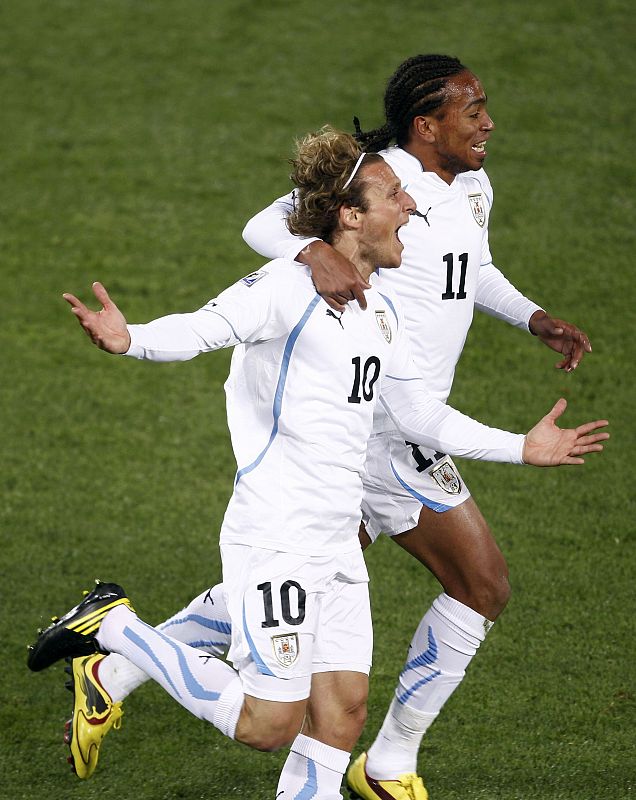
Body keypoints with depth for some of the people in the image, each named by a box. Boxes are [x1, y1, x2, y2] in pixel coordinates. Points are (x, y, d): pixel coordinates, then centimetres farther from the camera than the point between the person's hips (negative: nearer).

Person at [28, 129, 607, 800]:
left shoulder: (382, 310, 15)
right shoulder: (290, 286, -12)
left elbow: (418, 413, 27)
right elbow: (203, 328, -28)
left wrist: (522, 447, 31)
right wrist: (130, 339, -49)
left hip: (338, 543, 8)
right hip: (275, 542, -8)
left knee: (342, 713, 3)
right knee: (269, 723, -7)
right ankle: (113, 627, 7)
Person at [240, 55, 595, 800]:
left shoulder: (473, 187, 11)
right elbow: (266, 225, -22)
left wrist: (534, 318, 12)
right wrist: (316, 252, -43)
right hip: (380, 424, -9)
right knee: (483, 583, -2)